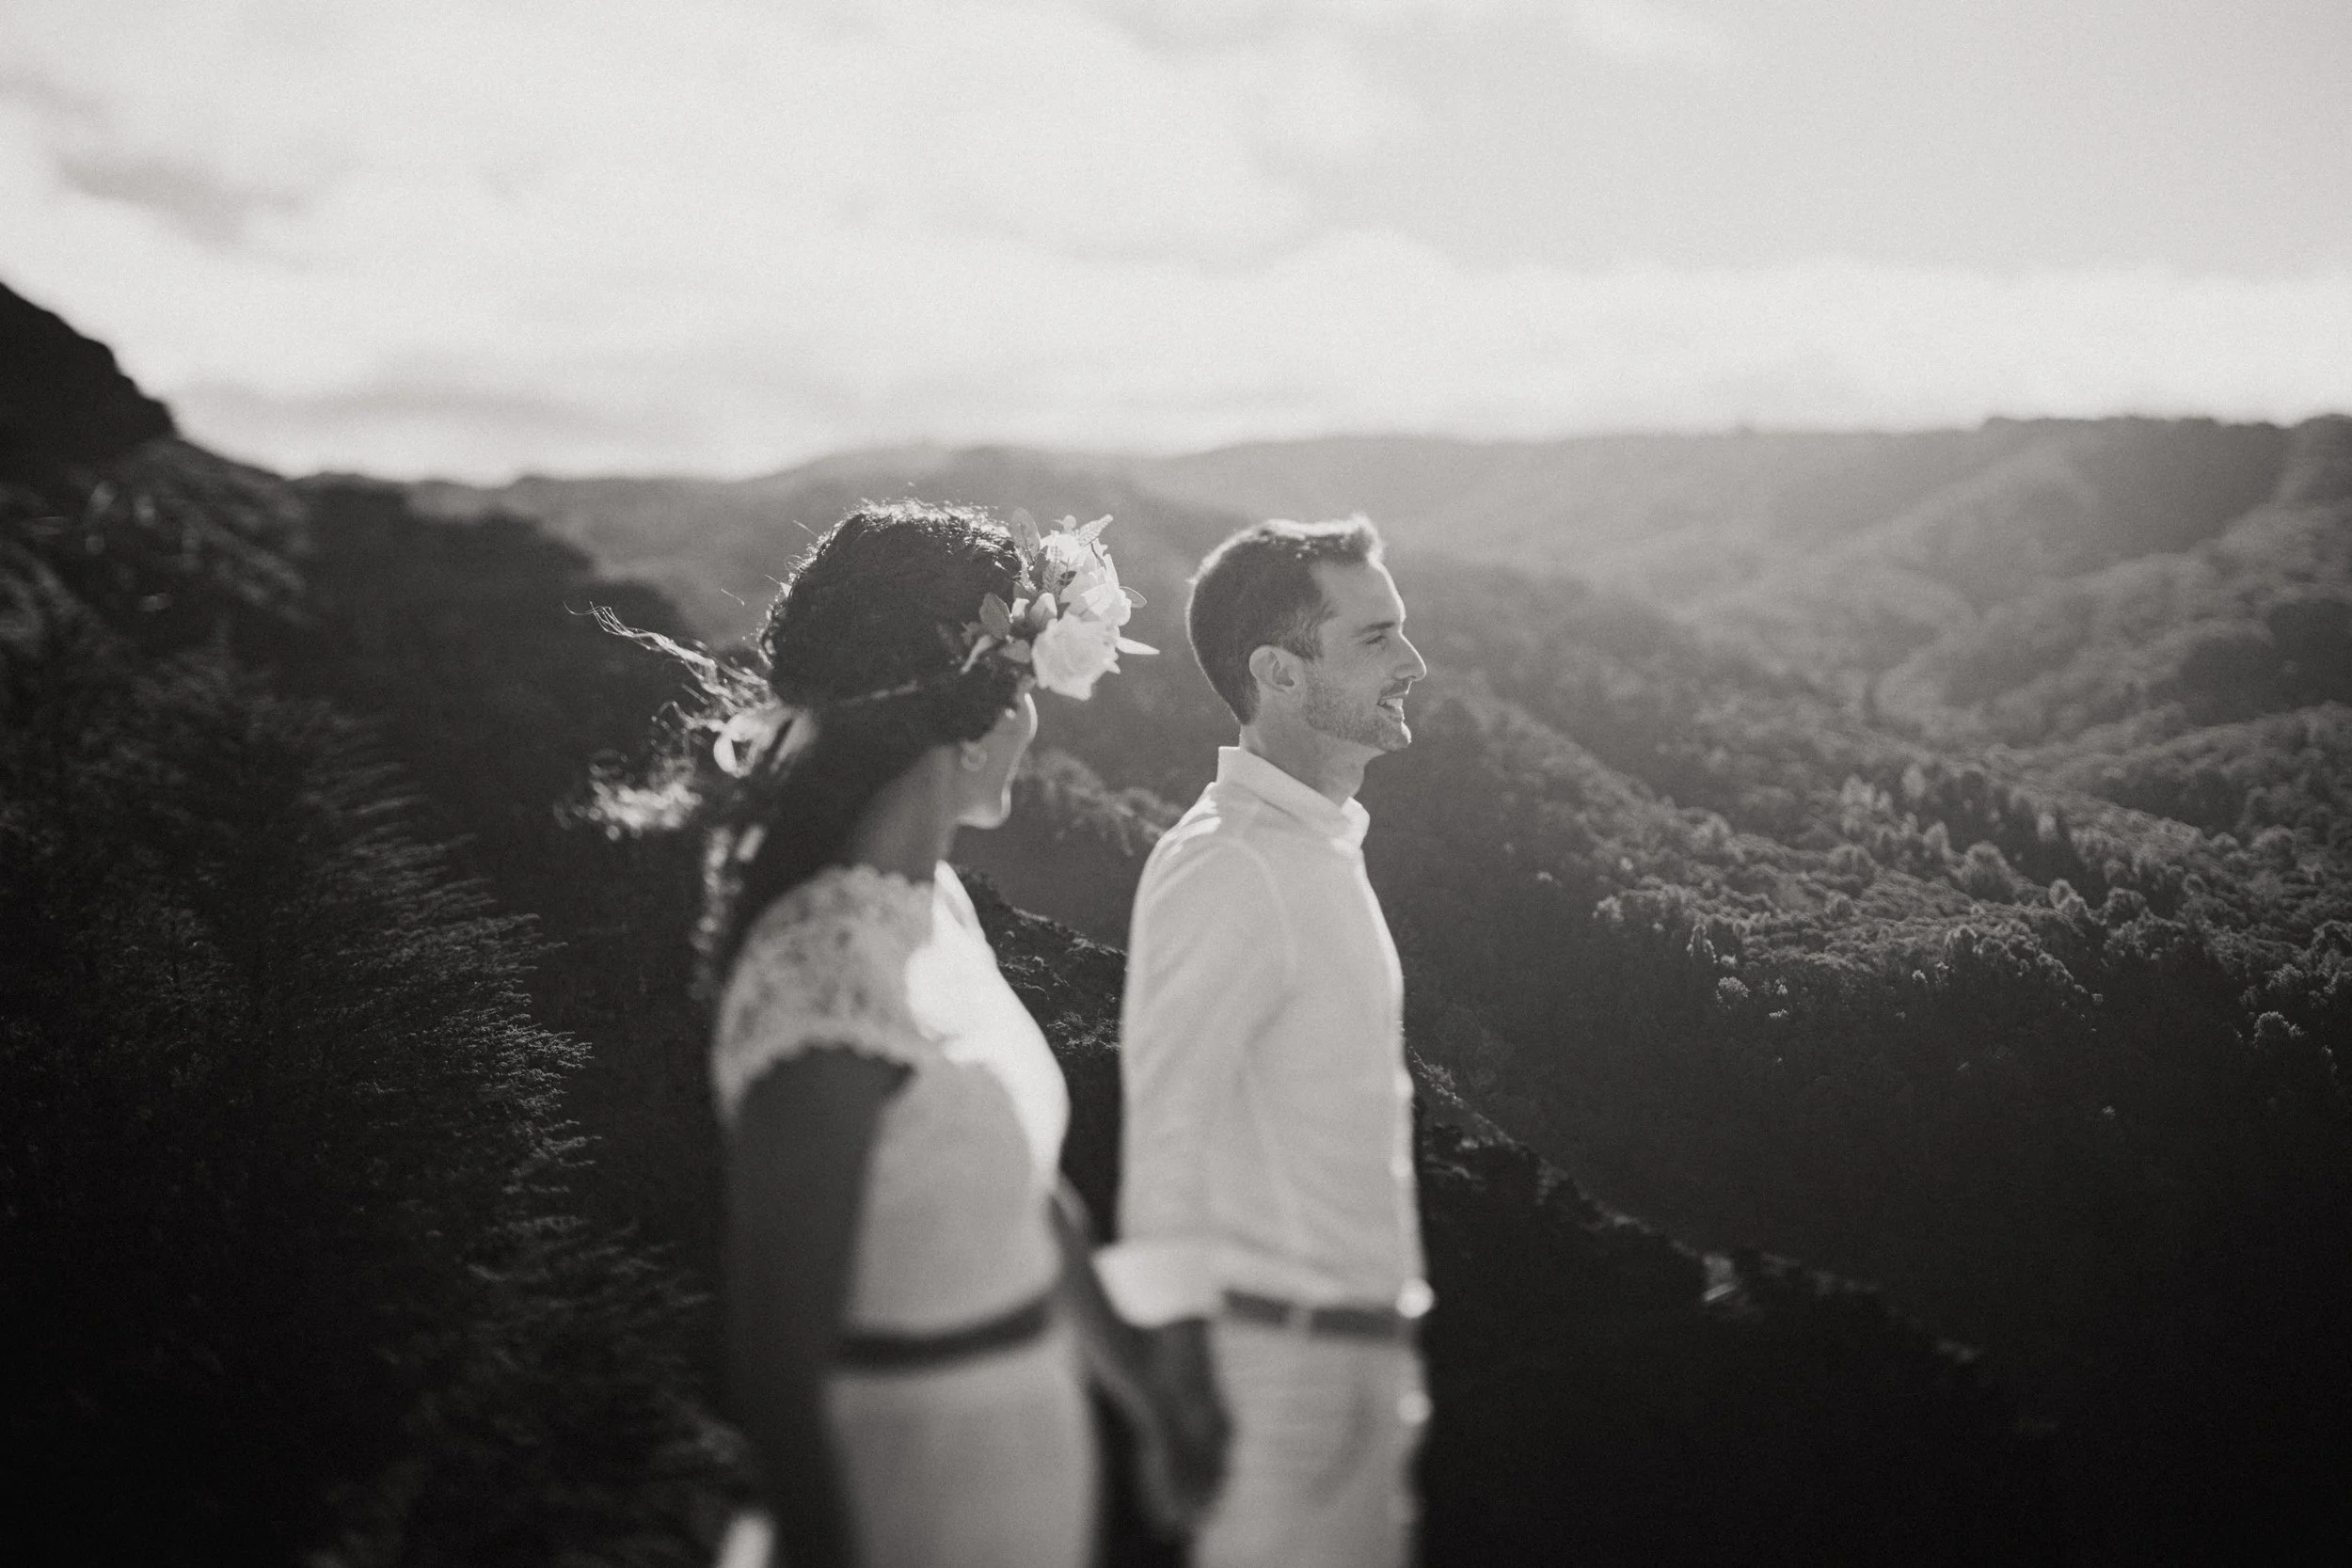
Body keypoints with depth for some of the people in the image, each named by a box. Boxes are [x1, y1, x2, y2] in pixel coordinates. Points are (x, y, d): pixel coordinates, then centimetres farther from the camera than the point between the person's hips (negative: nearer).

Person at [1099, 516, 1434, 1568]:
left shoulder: (1318, 844, 10)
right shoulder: (1223, 869, -19)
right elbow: (1163, 1130, -20)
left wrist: (1383, 1336, 15)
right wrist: (1185, 1380, -19)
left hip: (1358, 1336, 9)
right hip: (1287, 1352, -9)